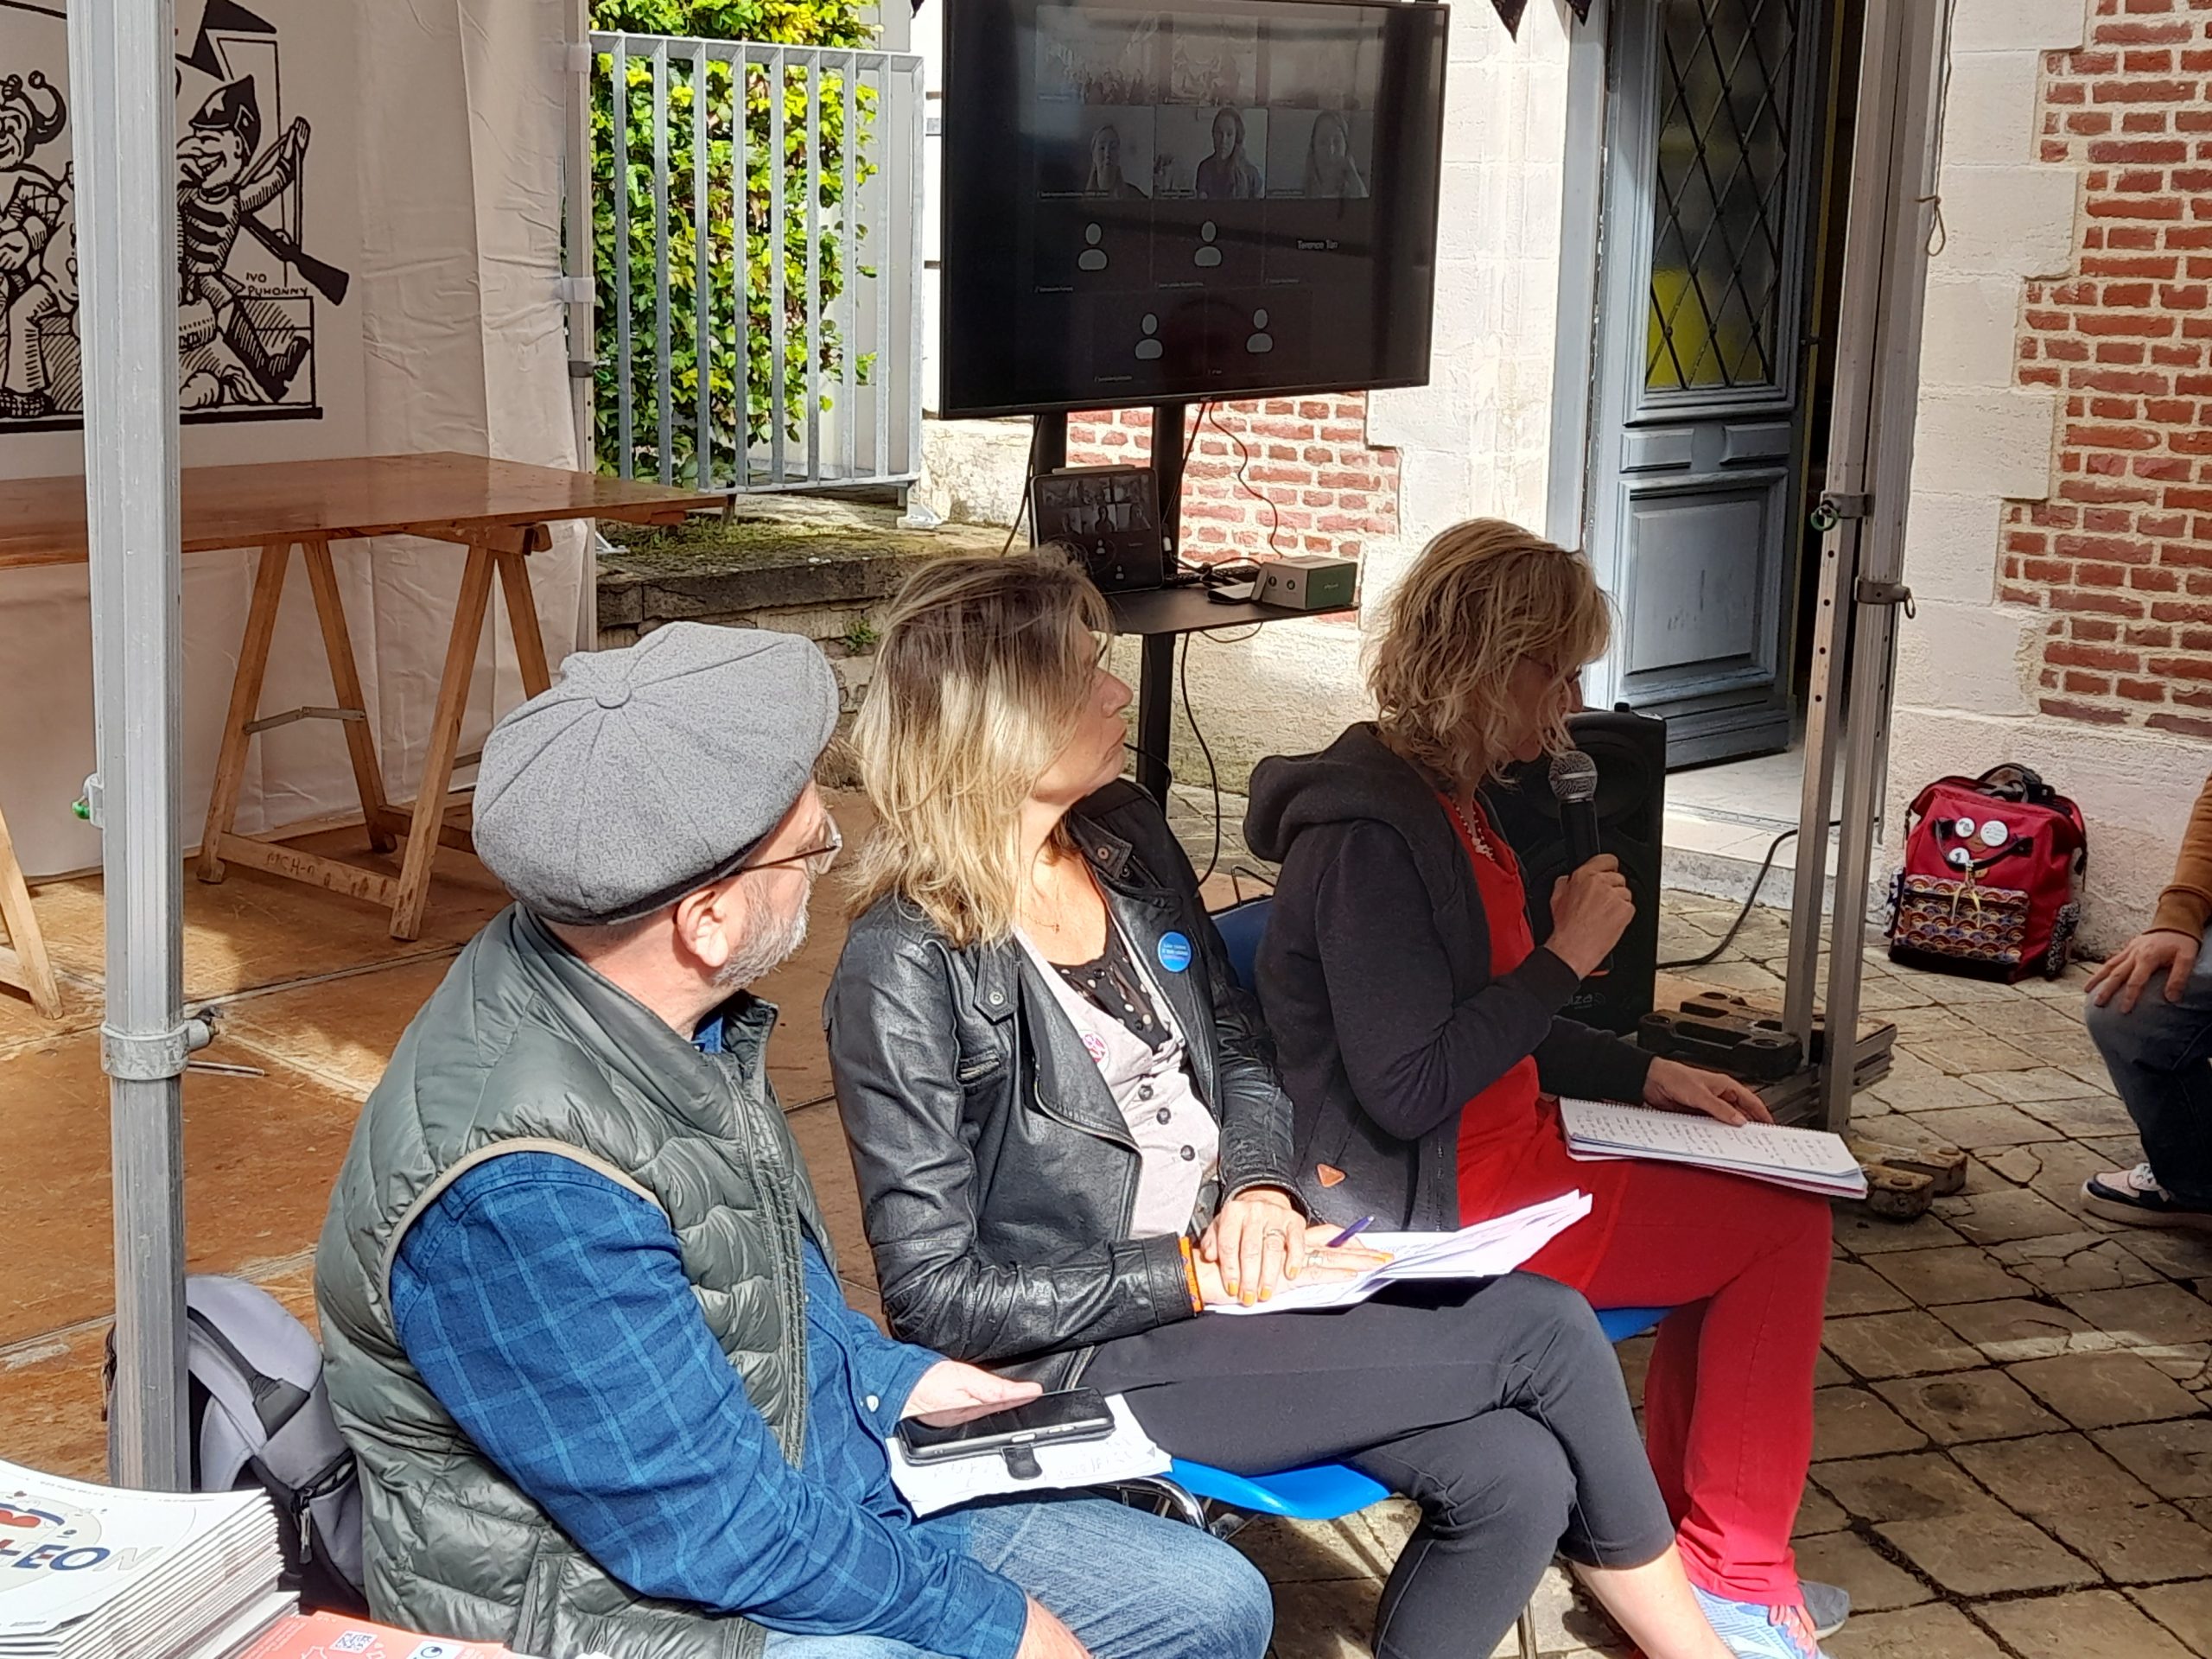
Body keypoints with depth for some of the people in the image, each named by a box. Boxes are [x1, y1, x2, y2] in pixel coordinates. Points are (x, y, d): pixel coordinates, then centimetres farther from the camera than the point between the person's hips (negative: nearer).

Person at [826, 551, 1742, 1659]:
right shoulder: (905, 969, -18)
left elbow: (1239, 1053, 14)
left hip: (1221, 1273, 7)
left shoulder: (1126, 840, 3)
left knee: (1514, 1478, -16)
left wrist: (1257, 1188, -7)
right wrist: (1190, 1276, -18)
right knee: (1544, 1333, -13)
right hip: (1084, 1354, -7)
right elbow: (937, 1295, -16)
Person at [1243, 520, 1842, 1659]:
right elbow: (1408, 1088, -26)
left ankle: (1676, 1538, 20)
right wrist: (1567, 956, -20)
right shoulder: (1370, 837, -23)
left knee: (1756, 1192, 14)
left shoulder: (1440, 800, 9)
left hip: (1493, 1151, 10)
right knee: (1785, 1228, -4)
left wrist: (1647, 1077, 12)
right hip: (1430, 1208, -10)